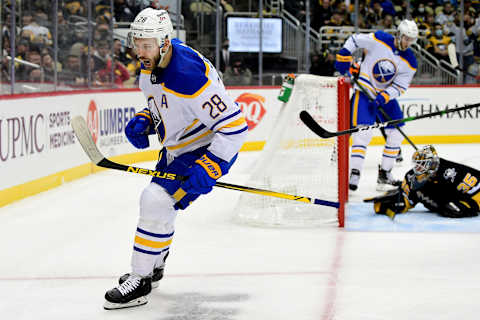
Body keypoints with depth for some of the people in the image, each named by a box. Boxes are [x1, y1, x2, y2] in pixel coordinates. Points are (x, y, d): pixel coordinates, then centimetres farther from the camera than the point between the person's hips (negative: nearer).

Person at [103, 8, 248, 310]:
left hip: (207, 149, -10)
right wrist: (144, 121, -4)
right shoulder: (150, 68, -4)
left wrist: (208, 170, -34)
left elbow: (234, 126, -33)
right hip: (177, 147, 10)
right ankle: (153, 267, 45)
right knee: (159, 202, 21)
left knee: (156, 200, -19)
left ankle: (140, 281, -7)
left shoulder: (189, 75, -34)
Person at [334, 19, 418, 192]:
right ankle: (354, 175, -19)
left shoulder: (409, 62, -4)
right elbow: (354, 40, -2)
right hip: (364, 91, -5)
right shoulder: (379, 40, -14)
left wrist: (384, 97, -23)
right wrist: (344, 57, -10)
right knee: (363, 132, -19)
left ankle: (384, 175, 14)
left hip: (386, 96, 5)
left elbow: (400, 86, -8)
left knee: (396, 134, 3)